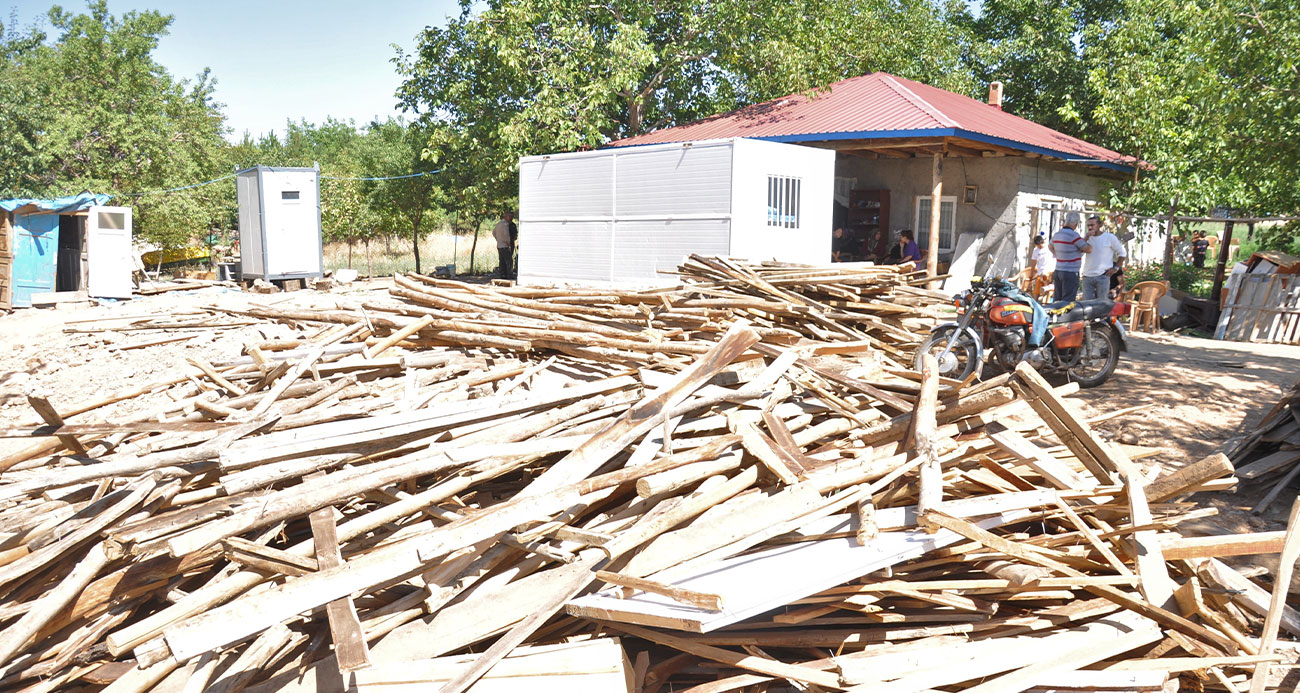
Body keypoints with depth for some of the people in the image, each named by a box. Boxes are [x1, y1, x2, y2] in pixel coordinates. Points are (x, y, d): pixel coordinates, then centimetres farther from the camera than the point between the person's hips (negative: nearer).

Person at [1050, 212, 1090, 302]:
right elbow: (1088, 249, -10)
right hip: (1071, 273, -7)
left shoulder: (1056, 235, 8)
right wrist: (1085, 240, 8)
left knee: (1057, 302, 9)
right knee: (1067, 303, -6)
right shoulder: (1073, 235, -16)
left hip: (1057, 271, 7)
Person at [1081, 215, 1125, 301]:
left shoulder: (1110, 238, 0)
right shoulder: (1088, 238, 11)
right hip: (1087, 276, 4)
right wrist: (1087, 237, -13)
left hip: (1102, 277, -4)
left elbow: (1122, 253, 8)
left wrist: (1116, 268, -1)